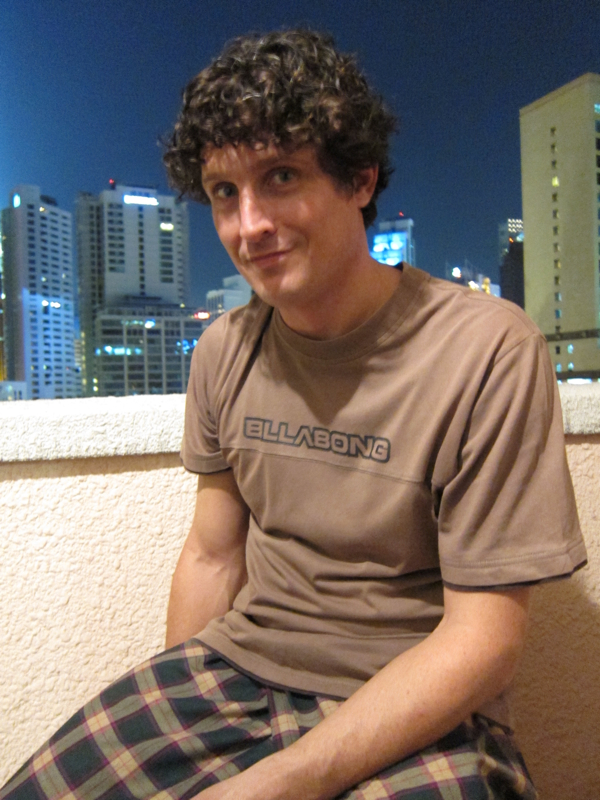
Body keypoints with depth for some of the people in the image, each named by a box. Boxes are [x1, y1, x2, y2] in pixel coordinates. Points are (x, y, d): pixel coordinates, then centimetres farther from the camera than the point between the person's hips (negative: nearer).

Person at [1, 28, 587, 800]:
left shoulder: (489, 352, -17)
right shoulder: (224, 351, 0)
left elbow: (482, 636, -16)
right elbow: (213, 557, 7)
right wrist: (167, 721, 3)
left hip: (419, 716, -3)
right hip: (231, 674, 4)